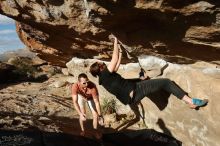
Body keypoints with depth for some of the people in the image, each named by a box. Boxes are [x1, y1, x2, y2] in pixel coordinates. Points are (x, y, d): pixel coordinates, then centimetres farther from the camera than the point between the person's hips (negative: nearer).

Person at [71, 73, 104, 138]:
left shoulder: (92, 86, -43)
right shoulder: (75, 86, -42)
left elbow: (97, 102, -35)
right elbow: (75, 102, -43)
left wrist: (100, 116, -36)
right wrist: (80, 114, -55)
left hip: (91, 97, 0)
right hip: (81, 96, 0)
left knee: (95, 115, -4)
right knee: (82, 113, -13)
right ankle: (82, 130, 12)